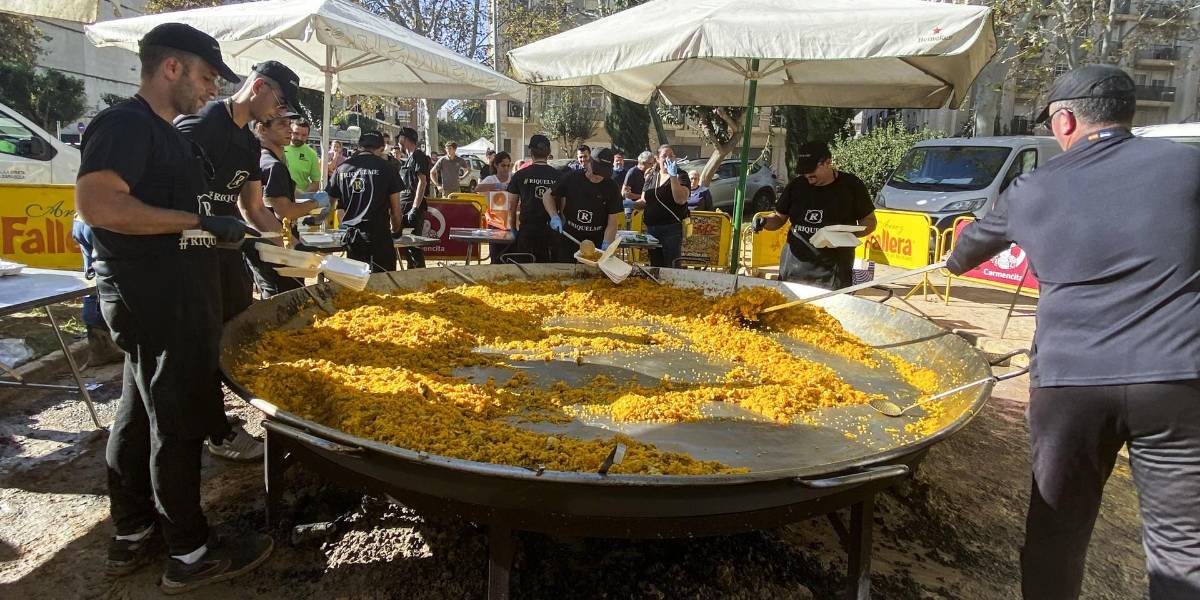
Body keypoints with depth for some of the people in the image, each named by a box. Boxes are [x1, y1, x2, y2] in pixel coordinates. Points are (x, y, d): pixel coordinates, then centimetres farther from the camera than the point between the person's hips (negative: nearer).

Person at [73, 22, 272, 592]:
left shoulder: (170, 134, 17)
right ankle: (191, 554, 10)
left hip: (174, 296, 10)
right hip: (153, 300, -10)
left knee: (139, 414, 16)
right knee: (178, 423, -2)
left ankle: (132, 535, 30)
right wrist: (198, 221, -25)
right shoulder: (123, 123, -14)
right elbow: (96, 204, -27)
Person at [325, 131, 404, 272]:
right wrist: (395, 229, 19)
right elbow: (396, 210, 0)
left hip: (351, 236, 4)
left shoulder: (342, 168, 8)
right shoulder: (386, 168, -1)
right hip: (379, 236, -4)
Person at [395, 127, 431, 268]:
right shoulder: (407, 159, 20)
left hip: (414, 206, -10)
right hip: (403, 206, 10)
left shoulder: (419, 157, -9)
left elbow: (422, 182, -18)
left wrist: (415, 208, -23)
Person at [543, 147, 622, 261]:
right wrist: (554, 216, -11)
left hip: (597, 243, -1)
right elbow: (548, 196, 6)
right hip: (567, 242, 1)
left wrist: (606, 245, -23)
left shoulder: (612, 188, -7)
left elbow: (613, 222, -8)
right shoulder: (572, 178, -6)